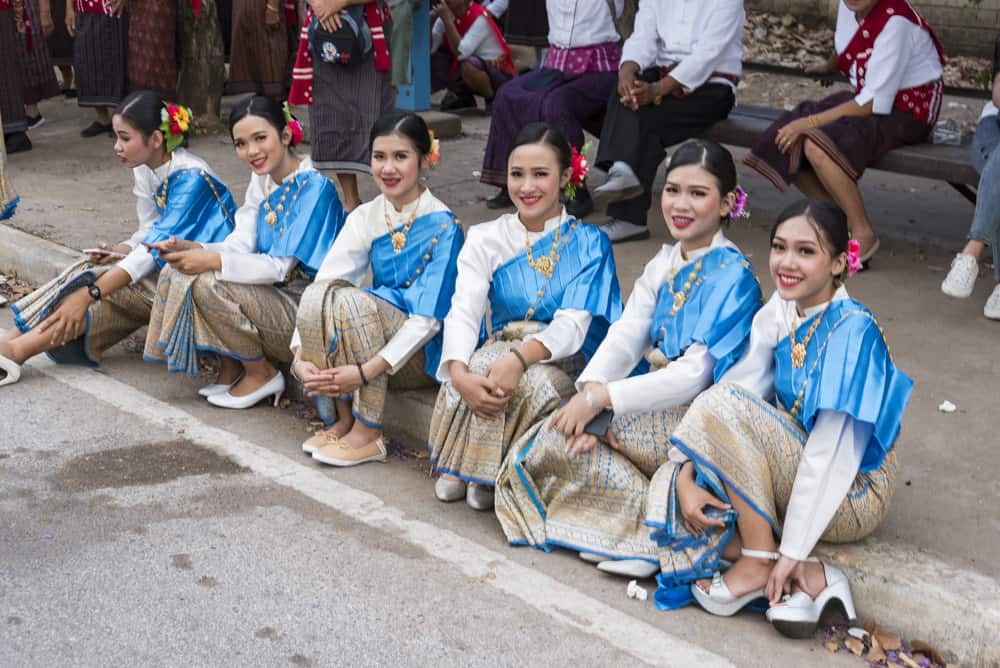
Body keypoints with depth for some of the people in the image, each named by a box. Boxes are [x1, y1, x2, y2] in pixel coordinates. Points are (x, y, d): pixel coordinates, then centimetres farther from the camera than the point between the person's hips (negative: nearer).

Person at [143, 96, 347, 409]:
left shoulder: (314, 189, -18)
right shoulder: (261, 183, 9)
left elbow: (283, 267, -23)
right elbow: (241, 244, 0)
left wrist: (213, 260, -28)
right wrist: (191, 249, -18)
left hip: (301, 310, -8)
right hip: (268, 298, 8)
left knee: (209, 284, -27)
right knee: (177, 272, -5)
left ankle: (261, 374, -5)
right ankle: (230, 368, 6)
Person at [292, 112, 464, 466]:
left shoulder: (442, 226, -14)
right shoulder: (365, 218, 2)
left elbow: (429, 317, -20)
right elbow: (325, 279, -7)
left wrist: (366, 370, -29)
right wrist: (300, 356, -23)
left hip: (424, 352, -5)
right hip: (373, 339, 5)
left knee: (353, 301, -30)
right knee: (318, 295, -23)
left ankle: (368, 434, -20)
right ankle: (342, 420, -12)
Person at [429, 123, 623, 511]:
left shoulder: (588, 243, -3)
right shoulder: (485, 240, 4)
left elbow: (573, 324, -15)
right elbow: (463, 311, -10)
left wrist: (519, 358, -36)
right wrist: (459, 373, -32)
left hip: (562, 359, -1)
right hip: (499, 347, 2)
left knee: (534, 381, -37)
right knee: (475, 369, -35)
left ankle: (491, 476, -14)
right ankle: (462, 465, -13)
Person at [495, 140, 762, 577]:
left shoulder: (731, 276, -15)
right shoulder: (664, 263, 9)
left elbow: (696, 374, -22)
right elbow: (625, 335, 1)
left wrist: (601, 399, -25)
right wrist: (589, 390, -19)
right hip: (655, 398, 8)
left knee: (559, 435, -17)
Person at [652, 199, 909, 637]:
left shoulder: (852, 331, -21)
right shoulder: (777, 315, 0)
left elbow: (831, 453, -24)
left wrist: (790, 551, -23)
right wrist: (685, 476, -18)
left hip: (850, 492, -8)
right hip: (792, 478, 8)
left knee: (725, 405, -24)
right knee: (675, 481, -9)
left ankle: (760, 565, -14)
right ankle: (809, 579, -11)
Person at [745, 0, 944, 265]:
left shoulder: (896, 22, -24)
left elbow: (875, 103, -25)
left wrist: (809, 122, -24)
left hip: (908, 112, -8)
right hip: (868, 97, 8)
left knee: (817, 147, -30)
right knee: (785, 141, -9)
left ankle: (863, 234, -15)